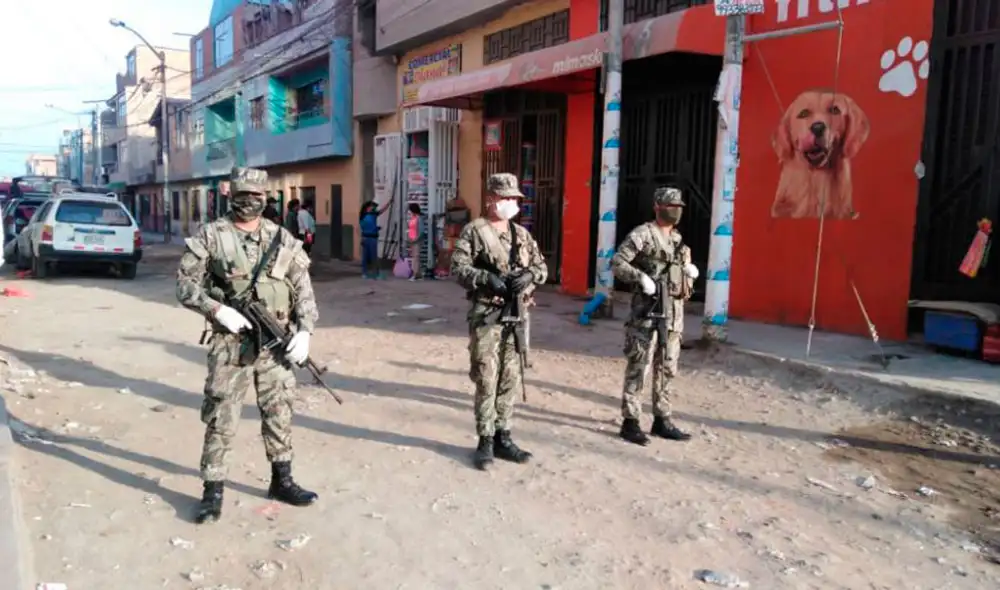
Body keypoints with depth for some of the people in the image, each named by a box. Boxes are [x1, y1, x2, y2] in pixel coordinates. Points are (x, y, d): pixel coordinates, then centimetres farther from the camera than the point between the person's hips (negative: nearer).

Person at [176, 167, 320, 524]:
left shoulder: (282, 239, 7)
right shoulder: (211, 236, -1)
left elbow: (303, 290, 6)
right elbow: (185, 285, -2)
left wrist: (304, 331, -6)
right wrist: (218, 310, -17)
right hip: (231, 344, -3)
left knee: (279, 413, 12)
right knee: (221, 419, 1)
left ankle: (282, 481, 27)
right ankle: (213, 491, 14)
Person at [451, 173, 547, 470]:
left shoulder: (522, 234, 14)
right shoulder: (474, 231, -3)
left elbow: (542, 267, 14)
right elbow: (458, 268, -9)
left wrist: (529, 275, -8)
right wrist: (487, 278, -23)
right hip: (487, 315, -5)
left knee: (511, 380, 10)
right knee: (486, 381, -1)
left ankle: (503, 438, 22)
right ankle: (485, 442, 11)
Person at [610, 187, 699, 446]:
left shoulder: (678, 239, 16)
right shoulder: (642, 234, -7)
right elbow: (617, 263, -13)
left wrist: (690, 271, 5)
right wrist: (641, 277, -25)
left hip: (674, 313, 8)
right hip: (647, 311, -7)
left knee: (667, 369, 12)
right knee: (638, 367, -3)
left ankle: (662, 420, 23)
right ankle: (630, 421, 5)